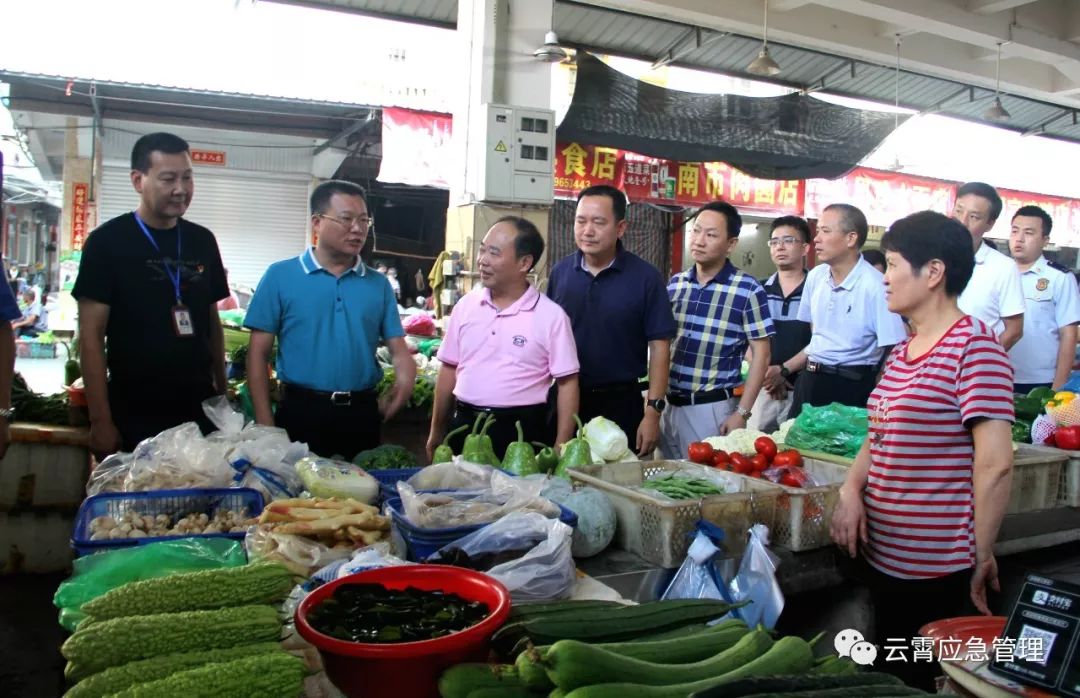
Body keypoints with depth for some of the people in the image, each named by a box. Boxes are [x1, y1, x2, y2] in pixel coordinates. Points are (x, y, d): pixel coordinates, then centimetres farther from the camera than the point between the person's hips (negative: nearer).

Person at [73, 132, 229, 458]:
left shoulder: (203, 241, 6)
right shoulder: (107, 242, -6)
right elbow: (91, 334, -8)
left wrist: (222, 390, 6)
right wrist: (100, 420, -13)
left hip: (200, 409, 4)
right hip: (134, 415, -4)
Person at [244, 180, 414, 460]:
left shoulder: (379, 283, 7)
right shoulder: (280, 276, -2)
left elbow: (397, 348, 9)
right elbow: (258, 352, -2)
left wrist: (405, 377, -11)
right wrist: (265, 423, -7)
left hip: (362, 414, 3)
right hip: (301, 411, -2)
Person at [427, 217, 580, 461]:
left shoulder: (551, 315, -9)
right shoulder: (465, 305, 4)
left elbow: (567, 382, -6)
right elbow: (449, 368, 11)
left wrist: (560, 448, -9)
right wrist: (436, 432, 13)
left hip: (521, 431, -3)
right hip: (464, 425, 4)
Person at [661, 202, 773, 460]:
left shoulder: (748, 290, -8)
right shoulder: (674, 284, 5)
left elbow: (761, 354, -7)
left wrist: (742, 412, -11)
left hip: (714, 407, -5)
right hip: (668, 404, 5)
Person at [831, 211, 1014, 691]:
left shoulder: (972, 345, -15)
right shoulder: (902, 352, 11)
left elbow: (995, 463, -19)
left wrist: (981, 554, -11)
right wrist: (851, 492, -3)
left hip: (932, 565, -8)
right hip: (881, 552, 8)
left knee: (917, 680, 7)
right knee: (888, 674, 20)